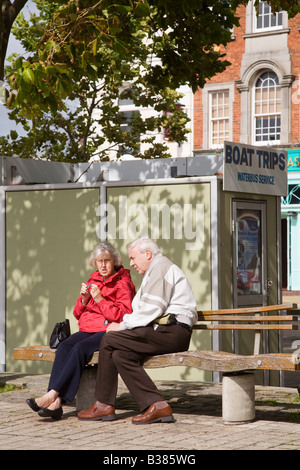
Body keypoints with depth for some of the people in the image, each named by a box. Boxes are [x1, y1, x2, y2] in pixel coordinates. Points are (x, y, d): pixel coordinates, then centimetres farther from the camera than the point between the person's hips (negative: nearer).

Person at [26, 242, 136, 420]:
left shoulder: (123, 283, 0)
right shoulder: (92, 281, 20)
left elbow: (123, 315, -11)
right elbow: (78, 314, 19)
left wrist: (100, 299, -15)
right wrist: (85, 299, -1)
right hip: (88, 329, 6)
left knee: (80, 348, -33)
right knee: (65, 346, -26)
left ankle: (52, 394, -34)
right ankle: (56, 402, -38)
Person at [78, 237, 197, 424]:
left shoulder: (161, 267, -4)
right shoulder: (154, 272, 31)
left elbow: (152, 309, -15)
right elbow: (142, 309, 25)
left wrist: (124, 325, -8)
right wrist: (124, 324, 9)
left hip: (170, 331, -10)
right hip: (165, 332, 10)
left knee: (110, 340, -12)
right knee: (120, 354, -6)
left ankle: (103, 405, -4)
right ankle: (157, 406, -12)